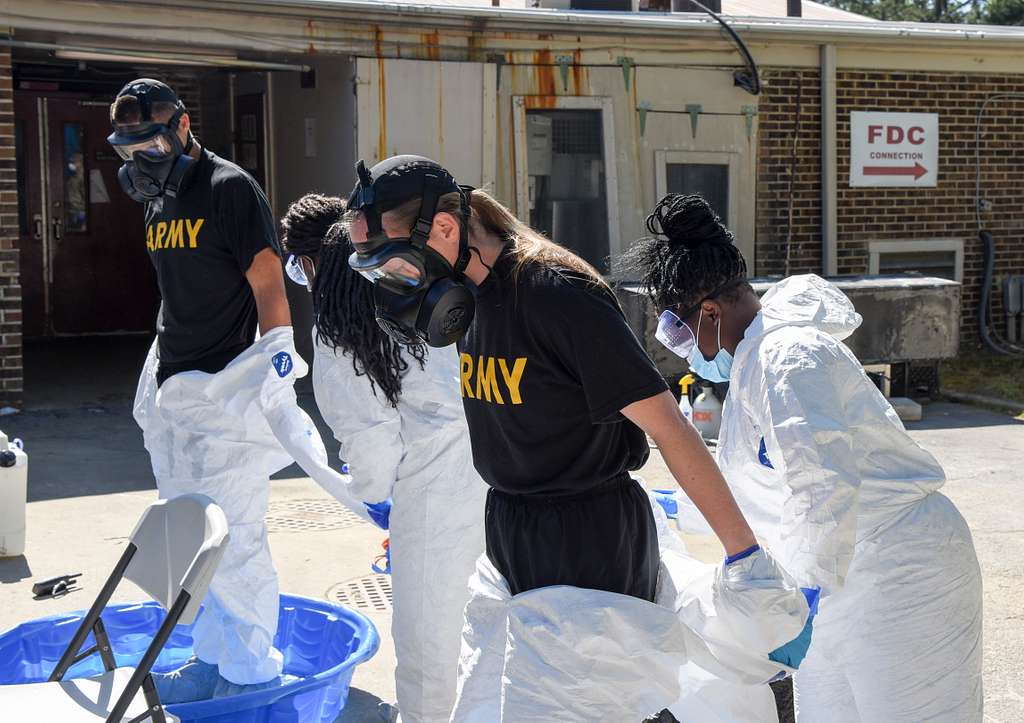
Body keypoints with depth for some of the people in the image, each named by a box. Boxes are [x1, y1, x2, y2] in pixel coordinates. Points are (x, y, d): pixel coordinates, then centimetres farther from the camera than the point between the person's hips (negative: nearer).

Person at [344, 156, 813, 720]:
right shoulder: (471, 295, 4)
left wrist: (745, 556, -19)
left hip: (590, 553, -9)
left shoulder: (558, 297, -21)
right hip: (510, 544, 9)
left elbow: (669, 428, -20)